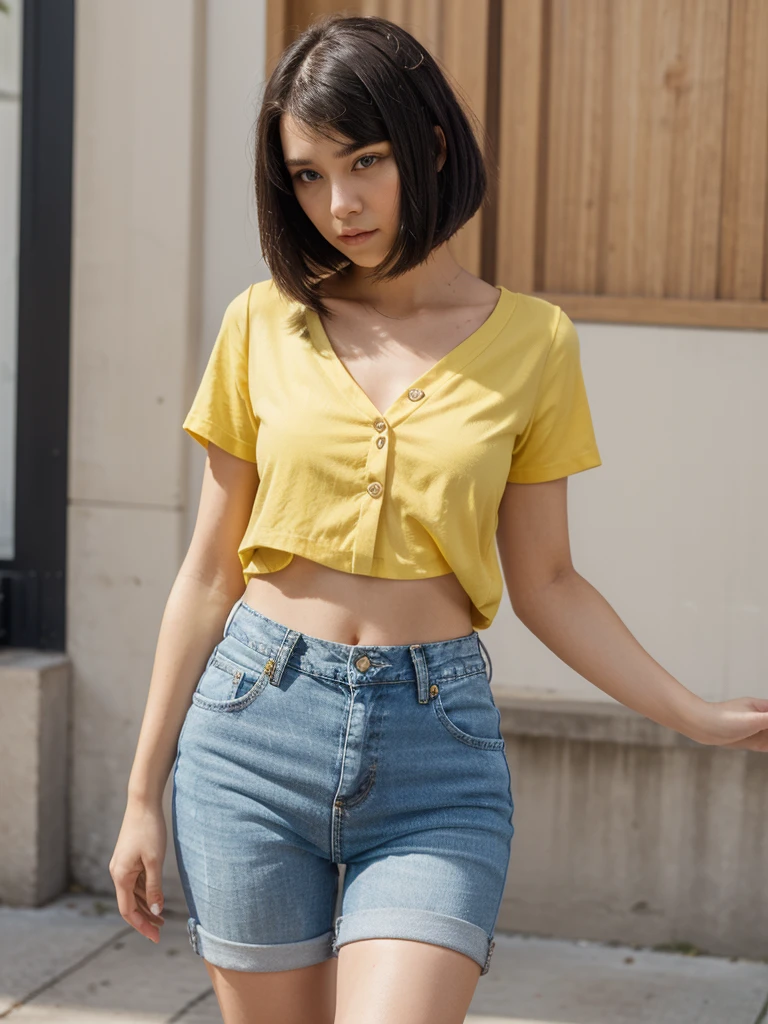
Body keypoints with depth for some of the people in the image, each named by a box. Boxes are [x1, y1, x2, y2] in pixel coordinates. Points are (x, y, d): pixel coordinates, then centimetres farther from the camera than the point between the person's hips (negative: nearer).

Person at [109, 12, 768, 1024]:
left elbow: (543, 582, 8)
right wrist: (144, 794, 8)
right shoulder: (265, 324, 3)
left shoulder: (531, 341, 2)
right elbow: (211, 571, 7)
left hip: (435, 752, -1)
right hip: (255, 725, 1)